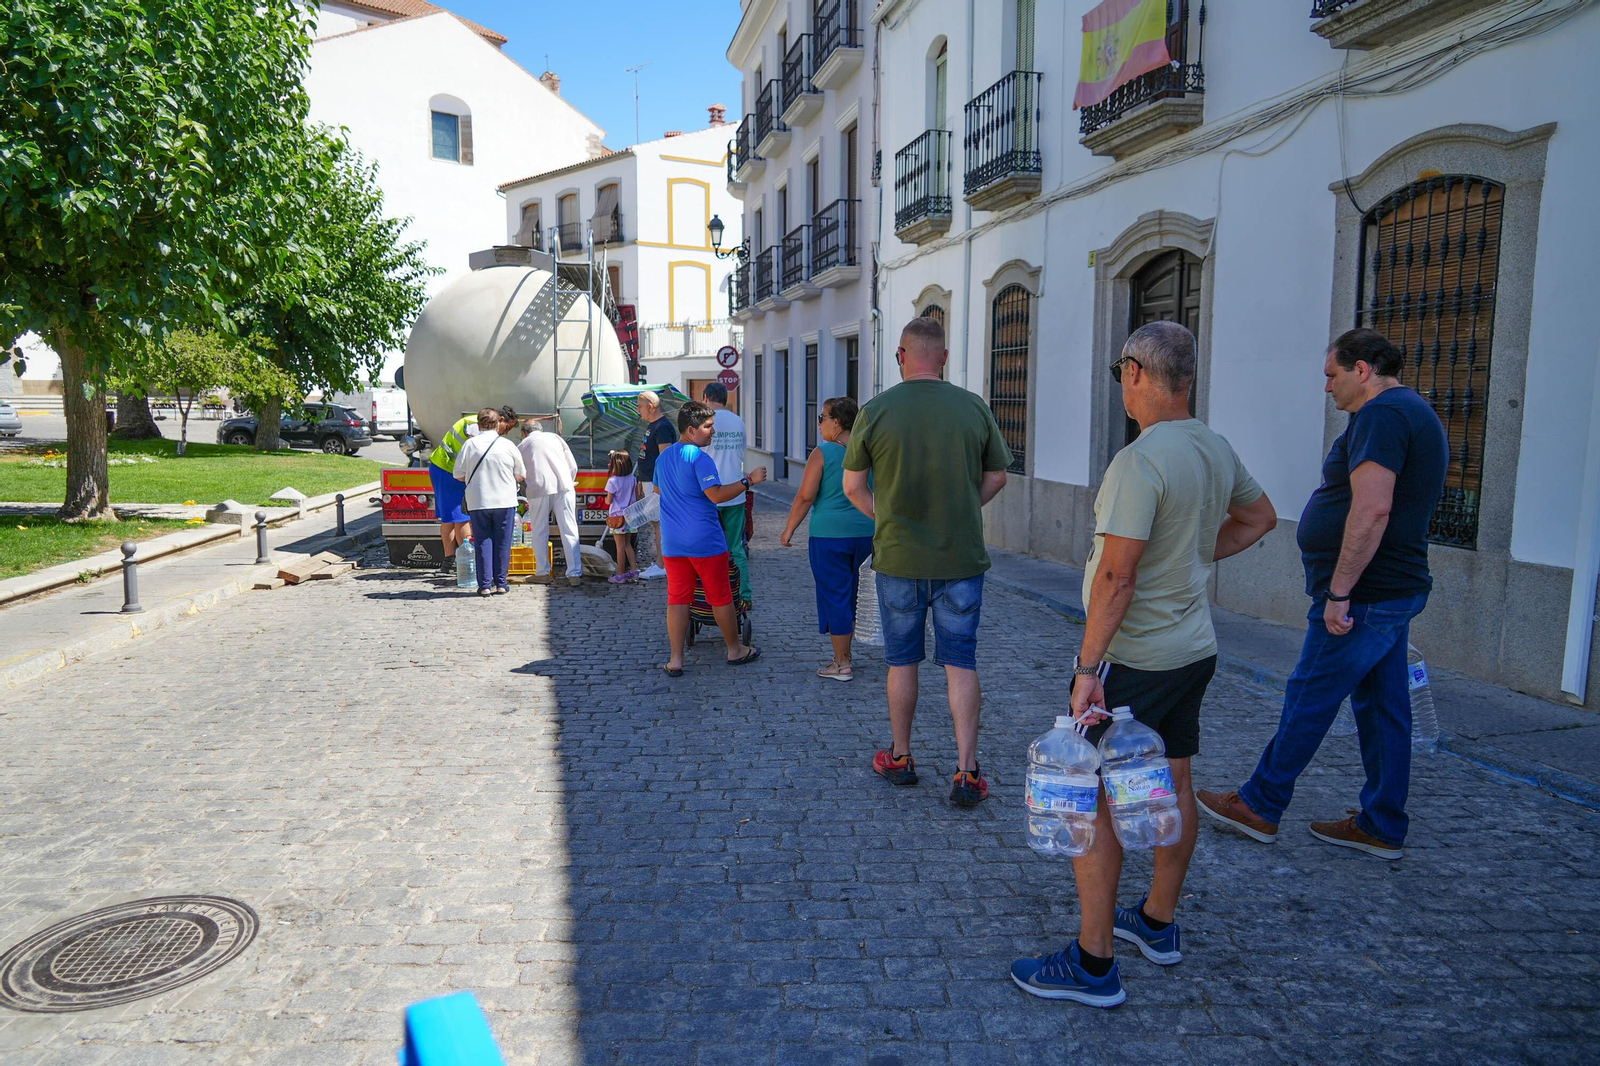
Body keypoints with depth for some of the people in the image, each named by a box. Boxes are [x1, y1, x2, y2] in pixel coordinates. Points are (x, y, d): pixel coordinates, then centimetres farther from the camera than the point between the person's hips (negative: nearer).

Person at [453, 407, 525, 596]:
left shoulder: (469, 445, -3)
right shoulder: (508, 446, -3)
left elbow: (459, 475, 2)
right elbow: (521, 475, 5)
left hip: (478, 502, 1)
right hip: (505, 501, 0)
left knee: (482, 542, 6)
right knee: (502, 543, 7)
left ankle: (484, 584, 5)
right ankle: (501, 583, 10)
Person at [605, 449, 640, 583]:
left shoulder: (612, 481, -16)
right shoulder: (633, 479, 2)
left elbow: (609, 501, -11)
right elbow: (637, 497, 9)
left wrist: (606, 499, 10)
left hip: (617, 516, -6)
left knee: (620, 546, -1)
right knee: (628, 544, 17)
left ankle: (621, 575, 5)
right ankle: (634, 571, 15)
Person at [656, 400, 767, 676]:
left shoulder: (663, 457, 11)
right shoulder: (699, 458, -15)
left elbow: (657, 488, 26)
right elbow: (716, 495, -23)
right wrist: (748, 480, -17)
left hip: (673, 543, 6)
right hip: (705, 540, -6)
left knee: (677, 599, 7)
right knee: (720, 596, 9)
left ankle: (676, 660, 6)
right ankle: (735, 650, 23)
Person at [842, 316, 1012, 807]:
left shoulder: (875, 411, -7)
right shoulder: (974, 407, -3)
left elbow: (852, 485, 0)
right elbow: (996, 478, 6)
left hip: (898, 559, 0)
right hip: (963, 558, 1)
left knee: (902, 661, 13)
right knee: (961, 662, 8)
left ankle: (900, 758, 27)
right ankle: (966, 772, 6)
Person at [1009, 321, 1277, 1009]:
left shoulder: (1140, 461, -23)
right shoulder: (1217, 450, 5)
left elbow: (1117, 577, -26)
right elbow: (1260, 517, 23)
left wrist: (1089, 668, -21)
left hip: (1133, 661, -9)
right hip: (1195, 649, 9)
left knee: (1093, 802, 0)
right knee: (1172, 786, 19)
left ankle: (1093, 964, 9)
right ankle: (1158, 925, 37)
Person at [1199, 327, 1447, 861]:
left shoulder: (1381, 415, -17)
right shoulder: (1417, 413, 18)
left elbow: (1372, 510, -28)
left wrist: (1339, 591, -25)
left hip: (1364, 595, -10)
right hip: (1395, 589, 10)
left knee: (1309, 699, 0)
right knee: (1383, 706, 14)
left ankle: (1260, 807, 12)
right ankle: (1382, 827, 23)